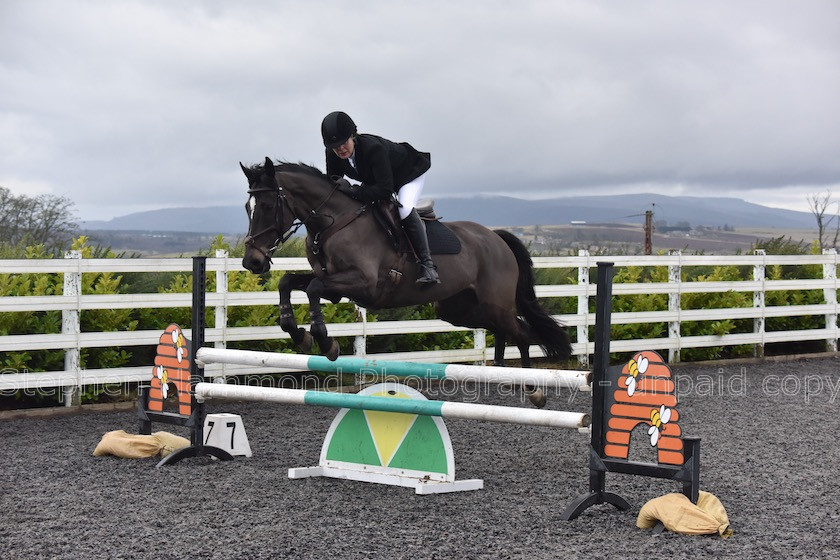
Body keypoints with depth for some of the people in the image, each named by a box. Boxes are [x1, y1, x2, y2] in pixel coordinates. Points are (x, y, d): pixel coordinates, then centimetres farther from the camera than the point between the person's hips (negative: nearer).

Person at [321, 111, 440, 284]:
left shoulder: (373, 148, -42)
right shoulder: (333, 155, -22)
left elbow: (385, 189, -46)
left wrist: (352, 191, -46)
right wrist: (339, 184, -31)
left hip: (410, 172, -8)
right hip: (373, 178, 8)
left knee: (405, 210, -31)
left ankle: (427, 264, -27)